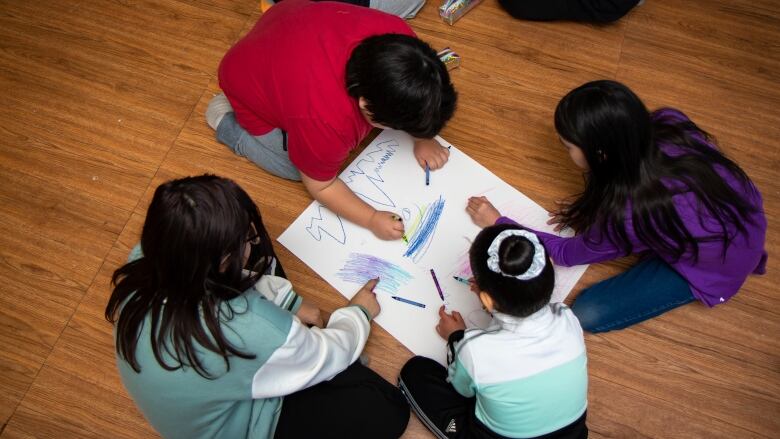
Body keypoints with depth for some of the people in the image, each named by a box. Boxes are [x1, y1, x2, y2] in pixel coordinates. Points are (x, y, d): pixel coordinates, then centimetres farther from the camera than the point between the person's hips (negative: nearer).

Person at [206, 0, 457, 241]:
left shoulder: (396, 36, -30)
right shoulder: (325, 123, -43)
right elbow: (320, 185, -22)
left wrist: (423, 138, -12)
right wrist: (372, 219, -24)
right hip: (251, 80, -5)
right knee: (299, 169, -2)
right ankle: (228, 123, 13)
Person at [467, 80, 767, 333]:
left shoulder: (626, 216, -37)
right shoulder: (669, 122, -24)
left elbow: (566, 254, -16)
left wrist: (498, 223, -9)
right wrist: (595, 207, -1)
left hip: (716, 266, -6)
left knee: (587, 314, -10)